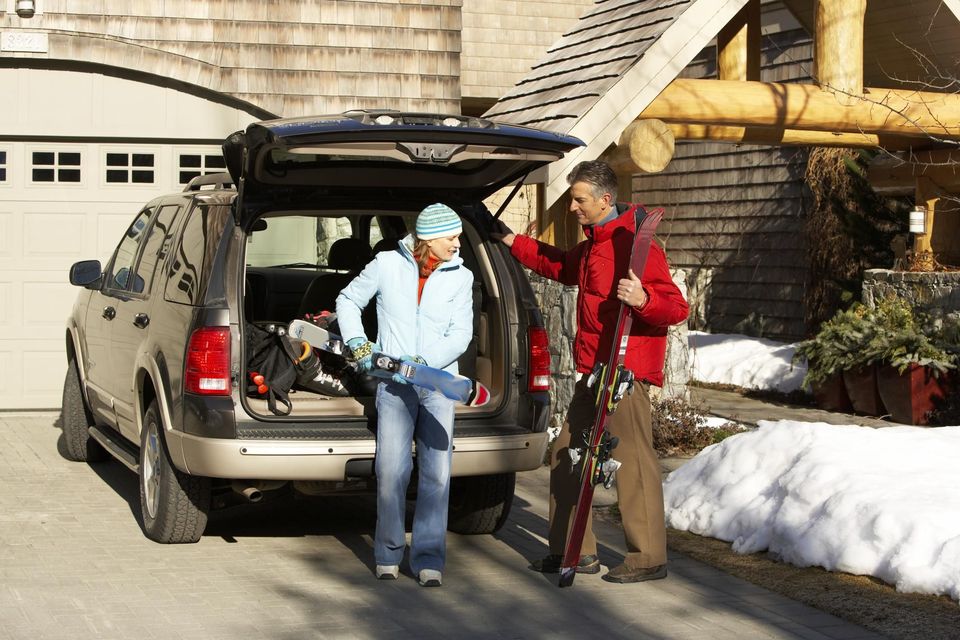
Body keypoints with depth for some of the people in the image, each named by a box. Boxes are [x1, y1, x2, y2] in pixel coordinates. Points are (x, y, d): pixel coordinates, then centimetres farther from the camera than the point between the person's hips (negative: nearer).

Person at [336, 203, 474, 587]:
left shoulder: (461, 277, 6)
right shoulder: (387, 265, 3)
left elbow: (460, 335, -1)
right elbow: (348, 300, 16)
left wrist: (421, 363, -13)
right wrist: (359, 346, 5)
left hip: (438, 385, 2)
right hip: (393, 385, -1)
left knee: (436, 473, -3)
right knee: (391, 470, -8)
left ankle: (429, 559, 4)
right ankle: (388, 554, 8)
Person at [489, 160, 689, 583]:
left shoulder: (635, 245, -15)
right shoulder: (593, 245, 16)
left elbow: (676, 307, -19)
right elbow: (560, 266, 38)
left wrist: (642, 299, -38)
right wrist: (511, 241, 38)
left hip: (624, 374, -10)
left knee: (633, 462, -8)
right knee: (566, 456, 13)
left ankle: (649, 559, -1)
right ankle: (576, 552, 21)